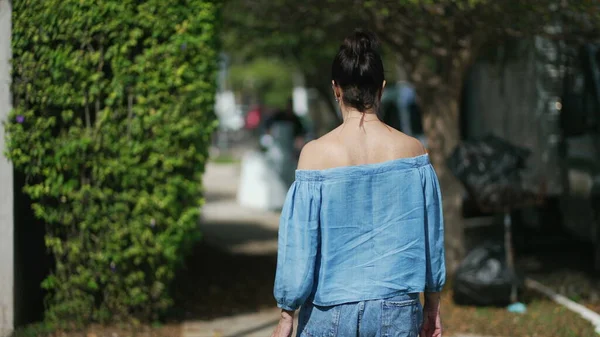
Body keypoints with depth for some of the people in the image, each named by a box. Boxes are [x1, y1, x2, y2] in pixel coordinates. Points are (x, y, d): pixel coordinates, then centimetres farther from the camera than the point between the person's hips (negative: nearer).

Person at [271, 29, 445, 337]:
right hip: (397, 312, 1)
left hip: (331, 311, -1)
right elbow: (432, 236, 5)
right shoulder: (412, 150, -3)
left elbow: (299, 246, -7)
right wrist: (432, 306, 18)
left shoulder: (316, 154, -10)